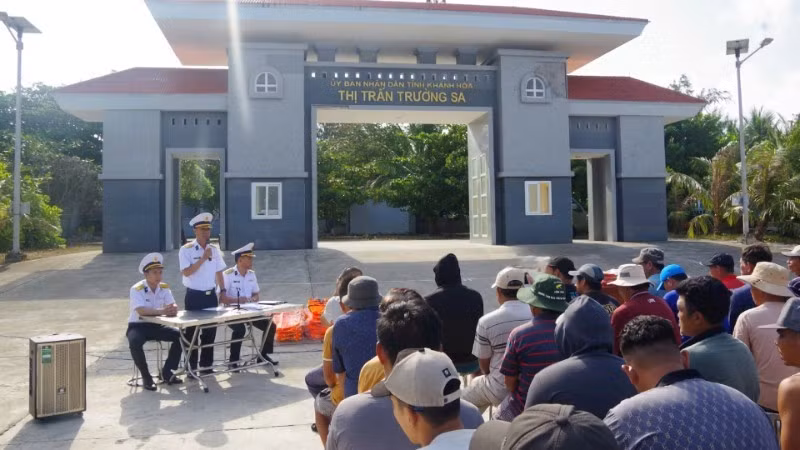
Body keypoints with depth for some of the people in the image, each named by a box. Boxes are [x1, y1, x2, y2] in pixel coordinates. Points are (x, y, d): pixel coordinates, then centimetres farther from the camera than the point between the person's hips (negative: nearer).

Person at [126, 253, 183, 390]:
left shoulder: (164, 287, 0)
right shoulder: (136, 289, -16)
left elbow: (173, 305, -11)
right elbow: (141, 310, -32)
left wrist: (173, 309, -37)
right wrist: (162, 311, -45)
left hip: (156, 326, 5)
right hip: (138, 326, -4)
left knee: (180, 336, -15)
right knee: (135, 342, -36)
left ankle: (167, 372, -1)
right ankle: (146, 376, -14)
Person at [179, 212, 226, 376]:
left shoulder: (215, 249, 7)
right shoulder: (186, 250, -9)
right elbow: (186, 272, -19)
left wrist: (223, 291, 6)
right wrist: (203, 258, -21)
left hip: (211, 295, 5)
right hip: (194, 296, -5)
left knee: (210, 332, 10)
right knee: (192, 332, 4)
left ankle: (206, 366, 21)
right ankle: (191, 368, 14)